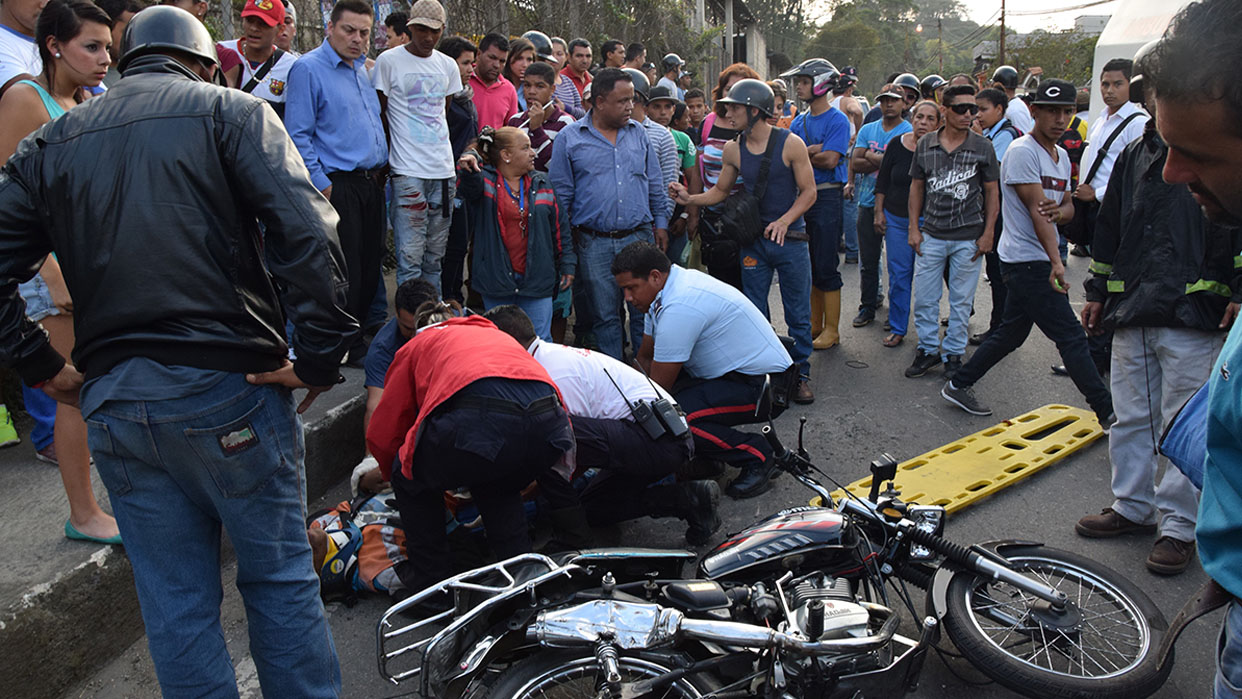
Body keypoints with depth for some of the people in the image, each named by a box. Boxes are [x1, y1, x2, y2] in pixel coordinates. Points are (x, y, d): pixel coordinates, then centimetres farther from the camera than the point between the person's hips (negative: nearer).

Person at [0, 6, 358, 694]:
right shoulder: (231, 111, 0)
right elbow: (306, 232, -15)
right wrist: (321, 355, -12)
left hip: (111, 402, 4)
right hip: (228, 386, -4)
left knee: (174, 602, 13)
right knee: (279, 576, 11)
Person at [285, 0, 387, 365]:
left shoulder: (362, 68, 16)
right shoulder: (308, 68, -8)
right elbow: (298, 136, -13)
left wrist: (381, 168, 17)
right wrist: (321, 184, -16)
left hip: (371, 182, 8)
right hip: (338, 185, -8)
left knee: (371, 265, 11)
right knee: (346, 271, -4)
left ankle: (362, 334, 24)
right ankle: (347, 348, 9)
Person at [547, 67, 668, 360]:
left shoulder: (639, 133, 10)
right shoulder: (569, 138, 1)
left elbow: (655, 184, 16)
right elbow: (561, 192, 2)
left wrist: (660, 223, 11)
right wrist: (566, 238, -1)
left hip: (640, 237, 2)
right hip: (594, 244, -2)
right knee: (605, 316, 7)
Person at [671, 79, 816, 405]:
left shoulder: (790, 143, -9)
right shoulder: (733, 150, 2)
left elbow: (808, 191, -6)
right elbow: (721, 191, 13)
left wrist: (784, 221, -20)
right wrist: (690, 199, -4)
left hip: (790, 239, -3)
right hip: (754, 240, 3)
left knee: (797, 314, 6)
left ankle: (800, 374, 20)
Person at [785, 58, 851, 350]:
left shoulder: (837, 120, -6)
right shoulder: (799, 121, 14)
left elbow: (830, 160, -17)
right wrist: (813, 150, -11)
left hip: (827, 196, -7)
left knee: (826, 267, -4)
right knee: (807, 265, 11)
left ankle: (831, 330, 5)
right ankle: (814, 324, 21)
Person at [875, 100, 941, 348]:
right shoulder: (897, 144, 0)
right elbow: (882, 181, 8)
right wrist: (879, 212, 6)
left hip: (928, 222, -2)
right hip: (896, 219, 2)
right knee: (899, 274, 6)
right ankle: (897, 328, 17)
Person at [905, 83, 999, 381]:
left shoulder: (983, 147, -1)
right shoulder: (925, 145, 4)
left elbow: (991, 192, 3)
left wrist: (988, 233, -2)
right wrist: (914, 228, 4)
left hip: (968, 238, -1)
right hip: (931, 235, 2)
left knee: (961, 300, 6)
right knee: (924, 297, 5)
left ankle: (953, 353, 18)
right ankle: (928, 349, 19)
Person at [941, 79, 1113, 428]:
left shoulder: (1061, 156, 15)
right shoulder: (1023, 151, -13)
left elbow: (1067, 205, 19)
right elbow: (1036, 209, -19)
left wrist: (1060, 210, -7)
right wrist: (1056, 262, -23)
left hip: (1038, 261, 10)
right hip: (1027, 260, -10)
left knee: (1012, 331, 15)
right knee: (1071, 337, -6)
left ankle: (958, 385, 25)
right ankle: (1107, 412, 1)